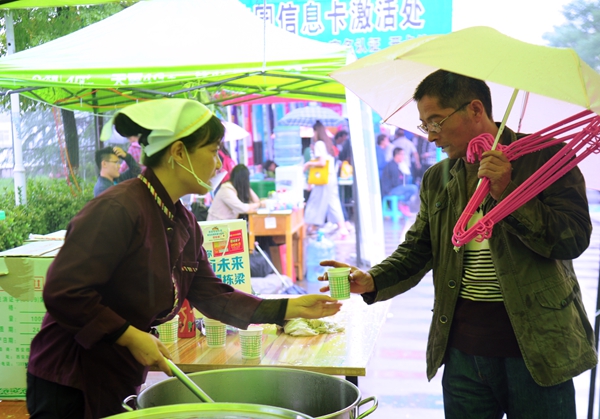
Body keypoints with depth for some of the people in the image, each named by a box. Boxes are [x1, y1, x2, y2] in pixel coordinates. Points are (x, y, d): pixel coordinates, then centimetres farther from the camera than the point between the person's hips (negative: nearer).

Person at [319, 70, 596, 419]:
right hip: (462, 353, 4)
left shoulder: (547, 157, -4)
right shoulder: (437, 179, 11)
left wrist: (507, 193, -18)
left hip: (536, 349, -4)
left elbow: (574, 239, -11)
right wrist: (373, 280, -5)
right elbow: (416, 250, 13)